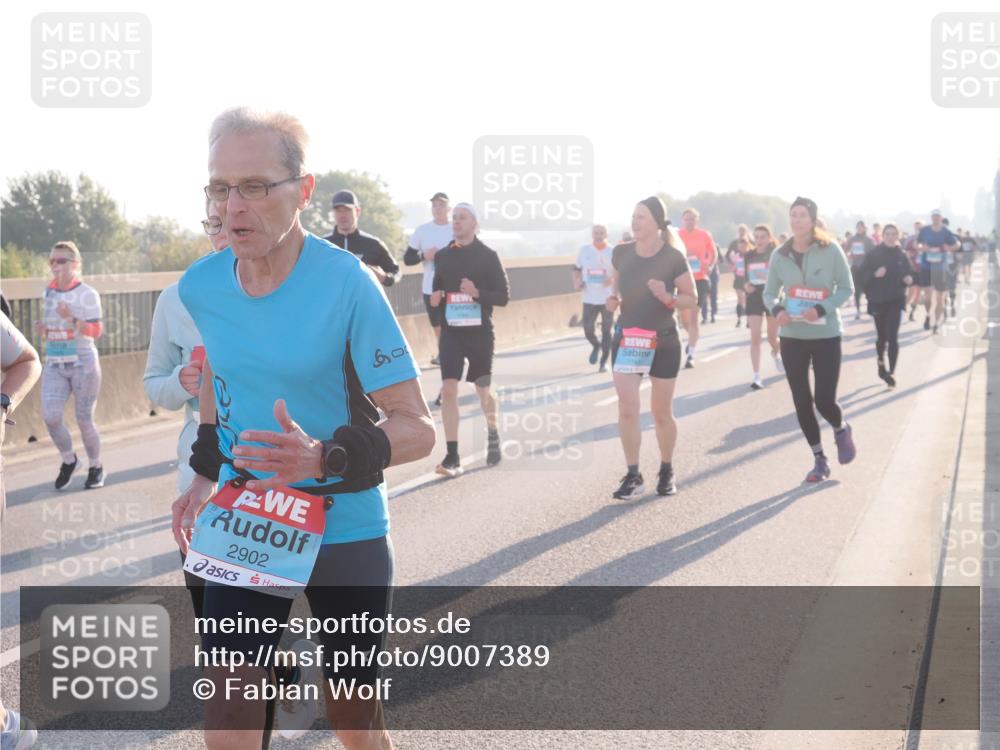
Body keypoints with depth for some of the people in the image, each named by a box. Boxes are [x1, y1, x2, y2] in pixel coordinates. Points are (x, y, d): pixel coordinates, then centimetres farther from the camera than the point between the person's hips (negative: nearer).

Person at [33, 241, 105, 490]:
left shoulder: (87, 294, -8)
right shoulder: (49, 292, 9)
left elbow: (96, 331, -13)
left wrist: (71, 318, -27)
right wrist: (42, 329, -2)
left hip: (83, 364, -4)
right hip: (54, 365, 4)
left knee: (84, 420, 1)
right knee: (50, 417, -11)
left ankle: (96, 467, 22)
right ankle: (68, 460, 14)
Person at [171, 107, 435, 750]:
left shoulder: (347, 284, -19)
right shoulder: (200, 286, -4)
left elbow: (418, 428, -18)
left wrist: (326, 458, -34)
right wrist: (207, 474, 12)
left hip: (345, 534, -3)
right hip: (242, 527, 3)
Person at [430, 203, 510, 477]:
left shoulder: (488, 256, -4)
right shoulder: (443, 256, 7)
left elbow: (503, 296, -5)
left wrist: (477, 293, -22)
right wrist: (435, 298, -3)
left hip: (480, 331, -2)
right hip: (451, 331, 2)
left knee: (484, 389, 12)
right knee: (448, 390, -11)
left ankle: (493, 436, 41)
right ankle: (452, 457, -10)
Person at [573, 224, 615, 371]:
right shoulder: (584, 250, 3)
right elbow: (576, 269, 14)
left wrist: (612, 279, -19)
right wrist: (576, 283, -3)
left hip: (607, 298, -1)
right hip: (589, 298, 1)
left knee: (606, 331, 3)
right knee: (588, 329, -4)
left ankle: (604, 361, 14)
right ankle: (596, 345, 29)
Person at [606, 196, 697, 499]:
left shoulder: (673, 258, -12)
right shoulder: (622, 253, -2)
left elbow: (692, 301, -5)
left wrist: (667, 297, -24)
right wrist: (613, 298, -6)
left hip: (663, 341, -2)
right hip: (626, 339, 2)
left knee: (662, 412, 8)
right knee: (627, 409, -8)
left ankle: (667, 471, 27)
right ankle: (633, 476, 1)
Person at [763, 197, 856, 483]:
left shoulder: (830, 249, -8)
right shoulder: (780, 254, 0)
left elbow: (846, 288, -5)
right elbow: (770, 292, 6)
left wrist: (821, 309, -21)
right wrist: (777, 310, -16)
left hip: (826, 335, -3)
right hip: (792, 336, 3)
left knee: (824, 400, -5)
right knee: (801, 402, 5)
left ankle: (841, 430, 31)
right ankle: (819, 459, 21)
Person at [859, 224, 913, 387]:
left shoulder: (902, 255, 2)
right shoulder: (873, 254, -4)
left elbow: (909, 274, 10)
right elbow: (863, 275, -7)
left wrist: (909, 279, -12)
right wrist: (875, 274, -25)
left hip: (896, 300, 0)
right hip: (878, 300, 0)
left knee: (892, 336, -10)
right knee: (882, 336, 12)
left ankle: (892, 372, -8)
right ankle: (881, 362, 39)